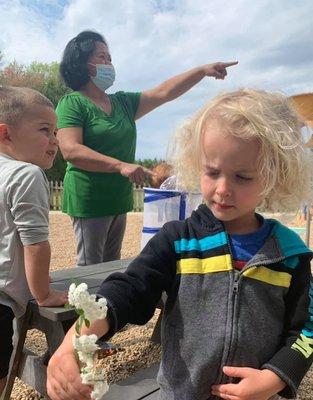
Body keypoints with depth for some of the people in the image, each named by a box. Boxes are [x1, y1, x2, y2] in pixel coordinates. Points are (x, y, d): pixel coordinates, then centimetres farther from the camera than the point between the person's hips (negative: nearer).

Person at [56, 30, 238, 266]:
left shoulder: (123, 102, 13)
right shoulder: (72, 103, -7)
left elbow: (164, 92, 11)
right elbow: (70, 150, -20)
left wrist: (203, 70, 4)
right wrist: (121, 166, -26)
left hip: (119, 200, 7)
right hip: (89, 200, -7)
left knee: (113, 265, 17)